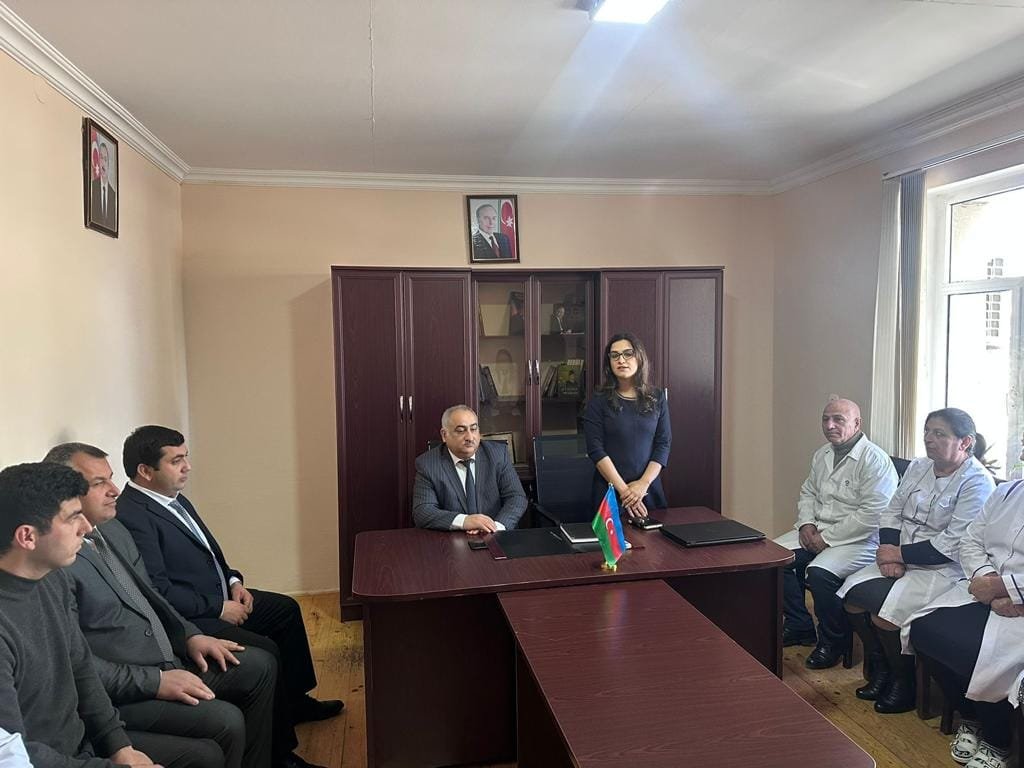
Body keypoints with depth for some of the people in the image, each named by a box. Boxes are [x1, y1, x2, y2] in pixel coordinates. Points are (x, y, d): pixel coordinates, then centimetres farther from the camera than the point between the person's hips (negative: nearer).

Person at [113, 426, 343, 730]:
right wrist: (218, 608, -18)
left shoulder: (174, 497, 7)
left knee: (286, 609, 16)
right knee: (265, 652, -21)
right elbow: (159, 590, -27)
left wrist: (233, 581, 4)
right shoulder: (132, 516, -24)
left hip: (218, 596, 11)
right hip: (188, 619, -11)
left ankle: (295, 702, 29)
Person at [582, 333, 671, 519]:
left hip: (649, 490, 2)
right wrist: (623, 489, -16)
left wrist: (643, 483, -11)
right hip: (609, 491, -2)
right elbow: (595, 449, -9)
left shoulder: (657, 398, 5)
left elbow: (664, 444, 1)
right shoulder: (599, 401, -2)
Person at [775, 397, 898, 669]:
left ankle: (833, 642, -5)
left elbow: (872, 515, -22)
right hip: (818, 531, 9)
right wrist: (806, 524, 0)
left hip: (859, 540, -8)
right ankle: (799, 626, 10)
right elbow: (808, 492, 20)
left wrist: (827, 538, -20)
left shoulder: (874, 460, -16)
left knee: (819, 573, -31)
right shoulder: (822, 454, 11)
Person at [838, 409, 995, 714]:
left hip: (944, 570, -7)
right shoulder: (918, 468, 10)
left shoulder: (977, 482, -13)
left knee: (884, 611, -25)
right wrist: (889, 553, -7)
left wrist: (899, 554, -16)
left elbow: (952, 545, -19)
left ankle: (904, 683, 2)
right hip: (901, 559, 7)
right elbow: (892, 512, 10)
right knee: (852, 594, -11)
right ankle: (879, 669, 10)